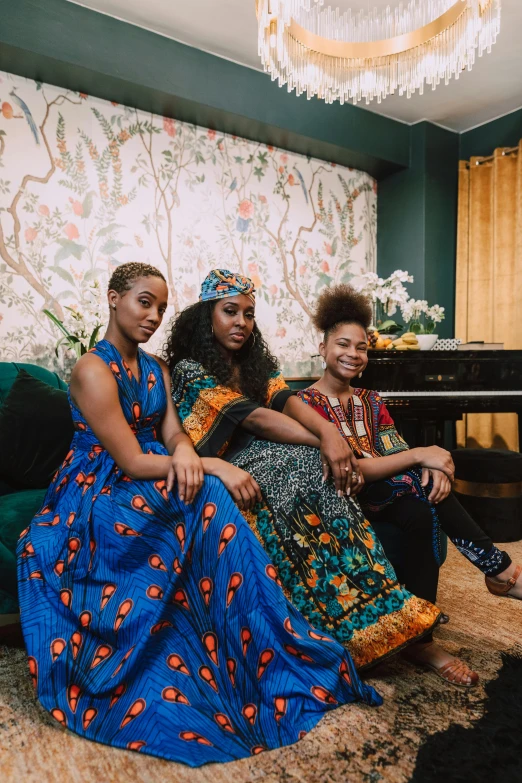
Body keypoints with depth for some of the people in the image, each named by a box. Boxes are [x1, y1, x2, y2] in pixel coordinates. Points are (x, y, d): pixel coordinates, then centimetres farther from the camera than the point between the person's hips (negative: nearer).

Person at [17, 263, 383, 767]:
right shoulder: (93, 370, -14)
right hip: (99, 497, -7)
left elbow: (172, 431, 2)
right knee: (208, 501, -28)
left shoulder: (156, 369, 12)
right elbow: (131, 461, -20)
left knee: (208, 506, -23)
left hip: (152, 487, 7)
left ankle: (263, 663, -12)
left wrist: (185, 452, -23)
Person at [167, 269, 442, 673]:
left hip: (259, 458, 6)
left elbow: (287, 400, -6)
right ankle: (354, 625, -24)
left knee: (322, 471, -24)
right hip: (222, 471, -6)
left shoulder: (254, 361, 13)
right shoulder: (190, 369, -9)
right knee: (310, 468, -29)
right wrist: (323, 443, -25)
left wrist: (329, 432, -27)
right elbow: (256, 417, -19)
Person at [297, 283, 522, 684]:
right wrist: (420, 456, -23)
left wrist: (434, 468, -22)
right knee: (423, 489, -28)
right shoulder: (306, 402, -8)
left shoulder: (371, 401, 14)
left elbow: (397, 456, 3)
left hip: (384, 496, 6)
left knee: (424, 513, -28)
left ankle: (420, 636, -18)